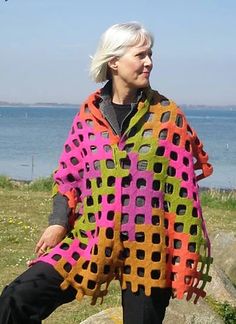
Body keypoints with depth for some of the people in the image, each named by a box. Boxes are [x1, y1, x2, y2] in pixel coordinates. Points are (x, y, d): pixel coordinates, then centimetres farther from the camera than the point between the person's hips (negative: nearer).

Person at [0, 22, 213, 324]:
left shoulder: (168, 116, -1)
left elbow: (183, 189, -1)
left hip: (149, 250, -1)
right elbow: (68, 175, 8)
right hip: (90, 242, 2)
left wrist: (186, 256, -4)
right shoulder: (89, 114, 4)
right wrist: (59, 222, -7)